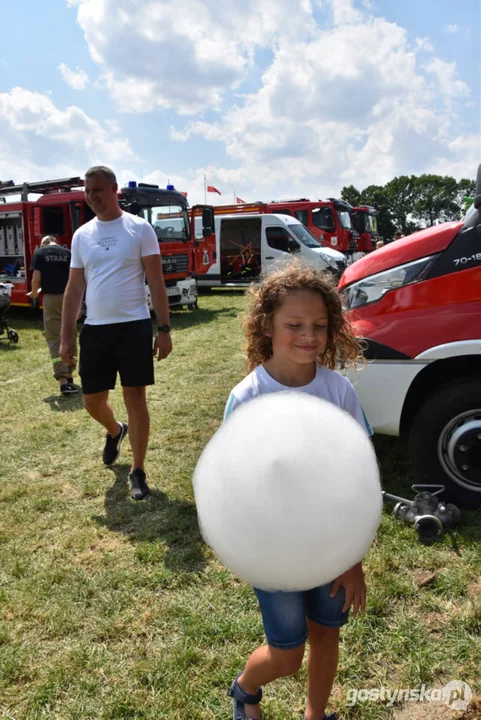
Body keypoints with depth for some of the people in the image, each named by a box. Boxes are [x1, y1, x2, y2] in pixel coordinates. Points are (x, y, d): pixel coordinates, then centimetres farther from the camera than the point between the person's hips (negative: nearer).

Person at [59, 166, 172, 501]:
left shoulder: (139, 228, -2)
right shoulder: (82, 235, 10)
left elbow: (156, 282, -3)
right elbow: (74, 288, 11)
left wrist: (164, 329, -9)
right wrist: (66, 336, 7)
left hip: (134, 326, -4)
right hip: (95, 329, 4)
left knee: (135, 398, 0)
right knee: (93, 401, 9)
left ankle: (138, 472, 13)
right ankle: (115, 431, 44)